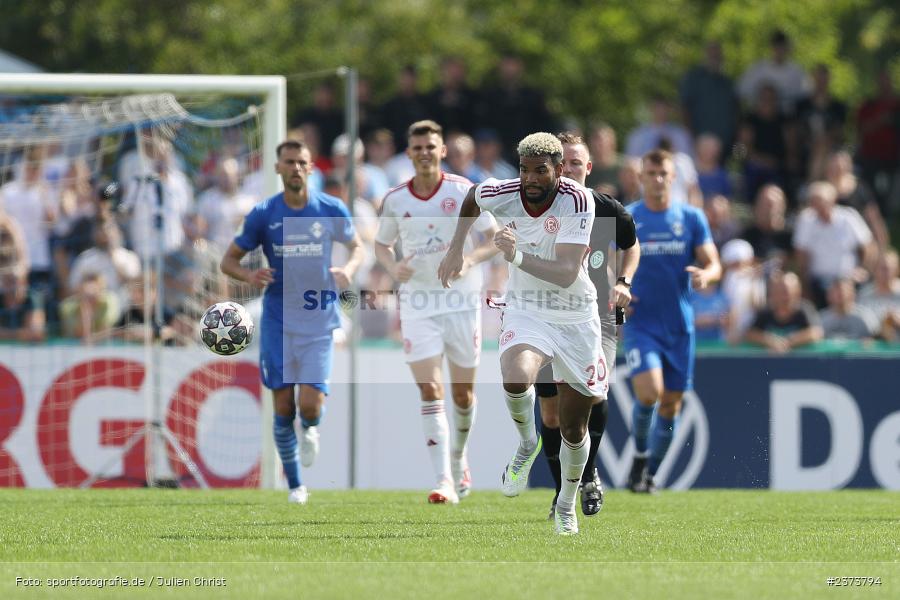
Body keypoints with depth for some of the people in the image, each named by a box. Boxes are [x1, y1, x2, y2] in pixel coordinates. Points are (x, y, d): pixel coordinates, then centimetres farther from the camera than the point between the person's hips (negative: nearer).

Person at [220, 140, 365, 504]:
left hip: (319, 323, 0)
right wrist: (250, 276, -17)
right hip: (277, 323, 0)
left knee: (310, 406, -12)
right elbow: (228, 261, 5)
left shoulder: (332, 210, 0)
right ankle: (295, 485, 14)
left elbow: (356, 246, 16)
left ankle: (311, 430, 26)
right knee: (284, 406, -2)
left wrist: (349, 268, -7)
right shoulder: (263, 214, -1)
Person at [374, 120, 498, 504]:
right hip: (418, 303, 0)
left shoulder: (464, 192, -5)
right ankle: (444, 483, -18)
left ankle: (459, 459, 38)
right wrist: (393, 266, -7)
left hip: (462, 301, 0)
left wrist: (470, 259, -20)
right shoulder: (395, 200, 1)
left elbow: (495, 239, -1)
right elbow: (381, 244, 15)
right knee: (430, 391, -13)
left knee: (462, 392, 10)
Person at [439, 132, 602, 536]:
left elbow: (566, 274, -31)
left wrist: (519, 257, -45)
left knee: (574, 431, 8)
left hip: (575, 317, -1)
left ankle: (566, 505, 36)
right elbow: (473, 195, 14)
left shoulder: (577, 200, -23)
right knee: (515, 379, -34)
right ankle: (527, 444, -2)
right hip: (526, 311, 1)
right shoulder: (500, 195, -14)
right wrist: (456, 248, 13)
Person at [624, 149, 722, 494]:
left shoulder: (691, 218, 4)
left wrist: (705, 275, -21)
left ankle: (649, 474, 22)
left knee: (671, 404, 6)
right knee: (649, 392, -22)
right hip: (640, 324, -2)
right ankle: (640, 453, 4)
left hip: (680, 327, 2)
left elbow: (714, 265, 3)